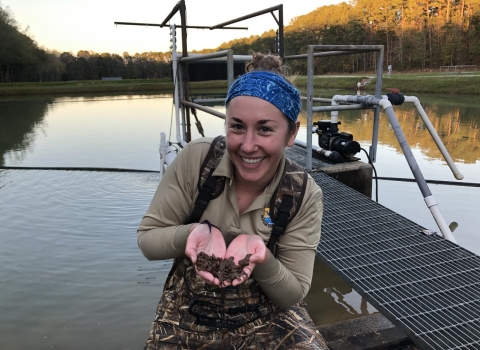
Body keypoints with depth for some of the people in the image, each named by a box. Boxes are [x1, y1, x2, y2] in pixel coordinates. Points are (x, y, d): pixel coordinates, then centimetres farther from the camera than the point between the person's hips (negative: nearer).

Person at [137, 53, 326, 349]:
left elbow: (294, 294, -11)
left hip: (266, 317, 0)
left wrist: (261, 255, -30)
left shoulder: (305, 196, -16)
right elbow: (147, 239, -9)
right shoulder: (196, 159, -16)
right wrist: (195, 232, -29)